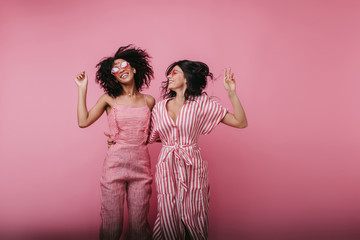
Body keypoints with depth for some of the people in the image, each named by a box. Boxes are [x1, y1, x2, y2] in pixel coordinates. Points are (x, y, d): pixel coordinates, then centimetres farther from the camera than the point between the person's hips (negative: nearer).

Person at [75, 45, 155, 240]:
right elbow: (83, 121, -8)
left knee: (139, 224, 6)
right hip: (114, 164, -1)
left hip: (141, 165, 2)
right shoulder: (109, 98, 5)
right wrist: (82, 88, -4)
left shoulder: (148, 101, 9)